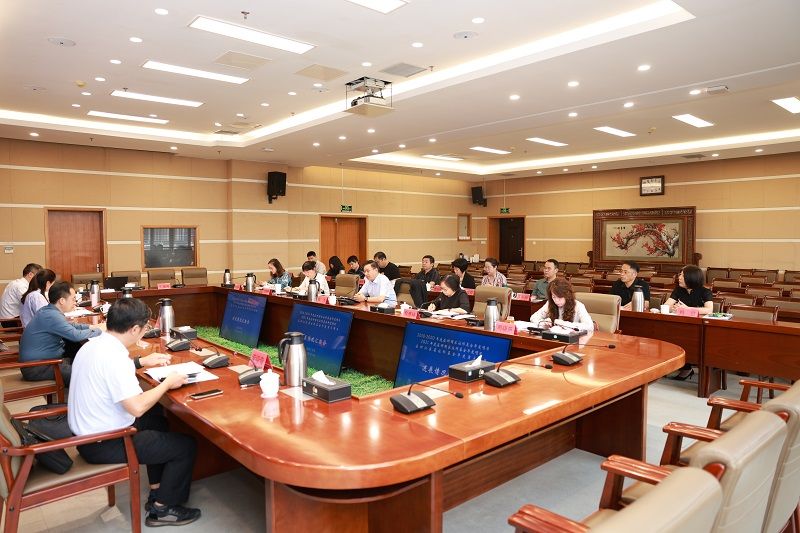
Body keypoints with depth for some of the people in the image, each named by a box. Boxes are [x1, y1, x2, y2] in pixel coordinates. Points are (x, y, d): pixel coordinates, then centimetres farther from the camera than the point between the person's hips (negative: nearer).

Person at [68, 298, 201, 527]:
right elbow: (137, 407, -32)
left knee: (157, 419, 28)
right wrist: (167, 382, -18)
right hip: (103, 445, -10)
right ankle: (162, 508, 17)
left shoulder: (92, 345, 1)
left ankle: (157, 492, 32)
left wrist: (140, 362, 23)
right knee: (186, 446, -1)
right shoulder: (114, 356, -29)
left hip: (85, 433, 10)